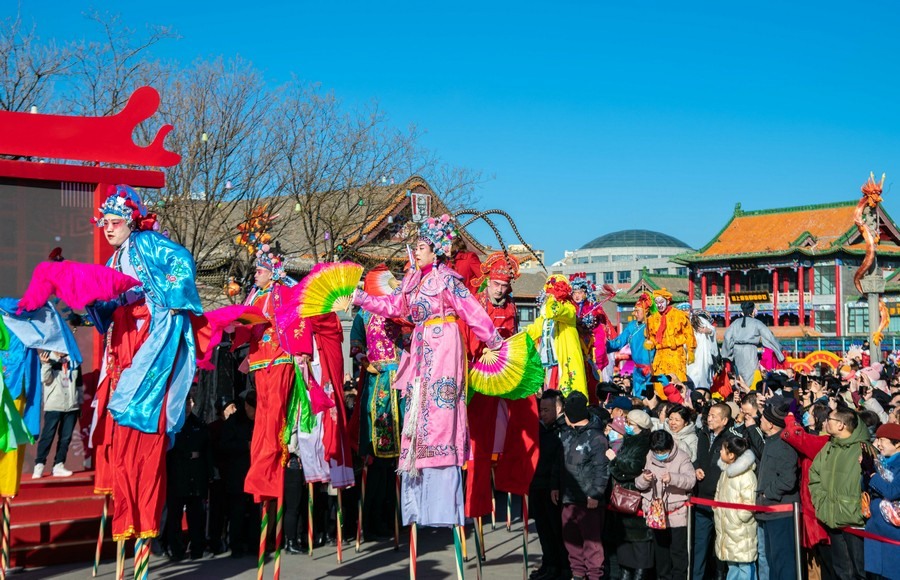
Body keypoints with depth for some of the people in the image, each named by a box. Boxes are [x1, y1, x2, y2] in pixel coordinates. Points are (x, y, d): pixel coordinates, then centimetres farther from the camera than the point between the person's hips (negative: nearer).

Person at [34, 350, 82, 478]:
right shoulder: (47, 358, 0)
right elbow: (46, 379, -11)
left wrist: (80, 402, 15)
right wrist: (45, 364, -25)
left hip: (71, 405, 3)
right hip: (53, 405, -3)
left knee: (66, 437, 3)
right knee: (48, 435, -5)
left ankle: (58, 466, 9)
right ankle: (39, 465, 1)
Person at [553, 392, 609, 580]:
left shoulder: (596, 437, -11)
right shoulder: (566, 434, 13)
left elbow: (602, 469, -14)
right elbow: (559, 462, 20)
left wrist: (595, 494, -17)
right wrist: (555, 486, 16)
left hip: (588, 500, -8)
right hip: (568, 496, 8)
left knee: (591, 538, -4)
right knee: (570, 536, 12)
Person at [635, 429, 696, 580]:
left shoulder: (681, 457, -9)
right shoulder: (649, 458, 1)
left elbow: (691, 480, -19)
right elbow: (638, 484, 2)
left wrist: (673, 478, -35)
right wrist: (644, 479, -21)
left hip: (677, 513, -4)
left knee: (678, 551, 2)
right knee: (660, 549, 16)